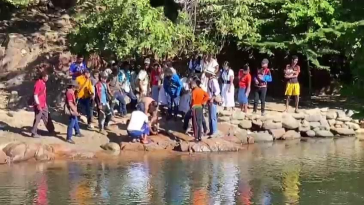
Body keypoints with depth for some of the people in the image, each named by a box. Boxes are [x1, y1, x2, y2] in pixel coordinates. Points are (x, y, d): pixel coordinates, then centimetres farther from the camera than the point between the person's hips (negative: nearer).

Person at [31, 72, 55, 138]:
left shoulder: (43, 83, 10)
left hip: (44, 105, 9)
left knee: (47, 118, 16)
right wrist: (38, 104, -25)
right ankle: (34, 133, 8)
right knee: (37, 119, -1)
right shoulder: (38, 83, -18)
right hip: (39, 105, -9)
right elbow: (35, 95, -21)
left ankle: (51, 131, 26)